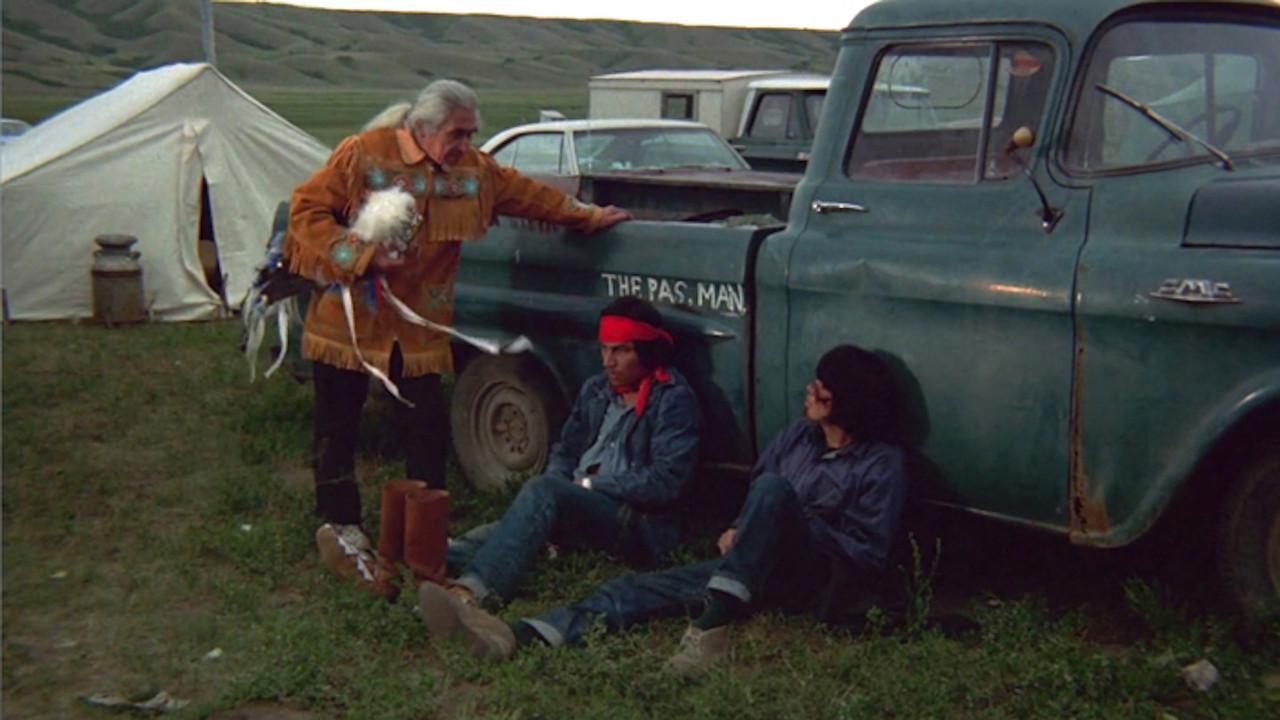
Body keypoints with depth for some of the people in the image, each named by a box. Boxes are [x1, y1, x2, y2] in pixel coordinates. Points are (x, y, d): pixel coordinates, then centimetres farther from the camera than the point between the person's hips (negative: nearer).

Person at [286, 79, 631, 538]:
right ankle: (338, 521, 20)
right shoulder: (363, 154, -11)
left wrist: (587, 216, 19)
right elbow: (306, 211, -11)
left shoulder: (473, 168, 4)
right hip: (351, 318, -4)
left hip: (420, 325, 4)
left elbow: (529, 194, 16)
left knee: (429, 427, 5)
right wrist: (362, 255, -19)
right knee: (339, 424, 6)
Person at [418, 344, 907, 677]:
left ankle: (712, 626, -40)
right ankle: (513, 638, -32)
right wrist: (739, 532, 3)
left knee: (775, 489, -34)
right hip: (752, 569, 7)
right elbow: (751, 500, 23)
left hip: (812, 581, -6)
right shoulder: (798, 436, 14)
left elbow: (872, 558, -8)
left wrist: (801, 525, -14)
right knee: (639, 589, -14)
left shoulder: (882, 465, -5)